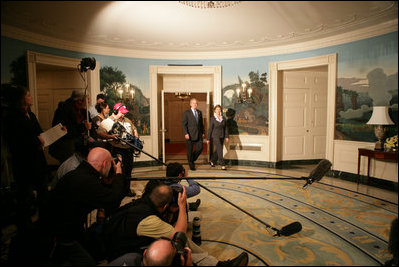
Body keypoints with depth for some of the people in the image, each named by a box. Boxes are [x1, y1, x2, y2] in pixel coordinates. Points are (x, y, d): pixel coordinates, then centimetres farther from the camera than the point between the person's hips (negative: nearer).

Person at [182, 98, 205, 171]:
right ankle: (191, 165, 19)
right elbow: (183, 124, -7)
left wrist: (202, 132, 12)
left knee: (200, 148, -2)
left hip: (199, 134, 4)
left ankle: (192, 159, 24)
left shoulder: (199, 112, 13)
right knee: (190, 150, 3)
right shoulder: (186, 113, -2)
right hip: (190, 135, -4)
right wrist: (186, 133, -17)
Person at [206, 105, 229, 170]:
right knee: (220, 150, -11)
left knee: (218, 150, 14)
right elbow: (210, 129, -5)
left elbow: (226, 128, 6)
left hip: (221, 136, 5)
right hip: (215, 136, -5)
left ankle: (212, 161, 34)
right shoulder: (213, 118, -7)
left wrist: (227, 137, -1)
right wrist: (208, 139, -5)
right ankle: (222, 165, -6)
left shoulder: (223, 118, 5)